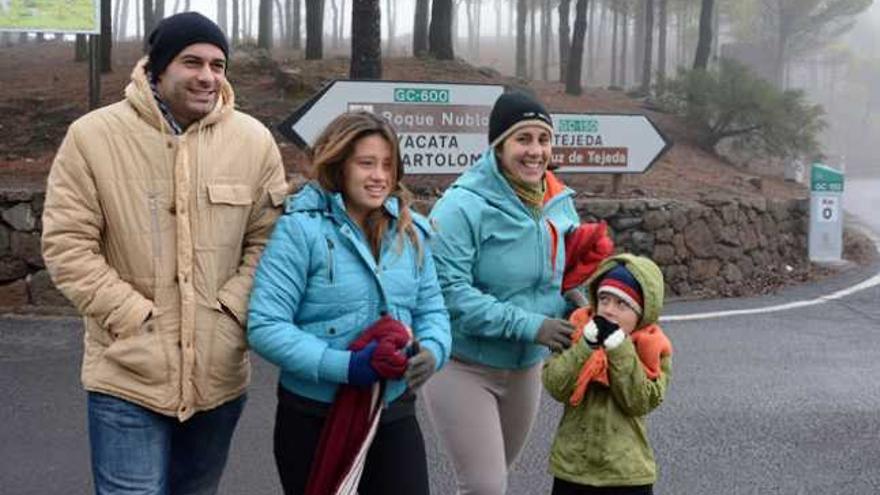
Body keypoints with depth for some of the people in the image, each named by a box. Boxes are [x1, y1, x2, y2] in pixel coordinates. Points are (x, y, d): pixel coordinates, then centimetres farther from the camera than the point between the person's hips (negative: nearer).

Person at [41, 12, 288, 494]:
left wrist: (231, 311, -9)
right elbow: (68, 243, -8)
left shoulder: (254, 140, -1)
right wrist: (135, 318, -13)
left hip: (220, 373, 3)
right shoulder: (93, 135, -8)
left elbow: (267, 240, 4)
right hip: (129, 372, -3)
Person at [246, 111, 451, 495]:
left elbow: (431, 309, 10)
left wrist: (431, 351, -12)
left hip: (395, 414, 4)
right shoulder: (302, 227, -13)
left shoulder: (410, 230, 5)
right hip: (314, 419, -4)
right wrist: (341, 365, -24)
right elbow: (265, 326, -17)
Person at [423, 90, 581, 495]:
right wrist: (529, 326, -29)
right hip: (463, 367, -7)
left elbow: (565, 275, 12)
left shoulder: (559, 204, -1)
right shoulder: (464, 205, -22)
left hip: (525, 368, 7)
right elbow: (449, 292, -28)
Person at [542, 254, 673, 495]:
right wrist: (587, 344, -24)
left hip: (626, 471, -2)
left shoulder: (651, 348, -5)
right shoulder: (578, 332, -2)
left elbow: (640, 402, -18)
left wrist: (619, 348, -23)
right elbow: (556, 387, -14)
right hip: (571, 464, 2)